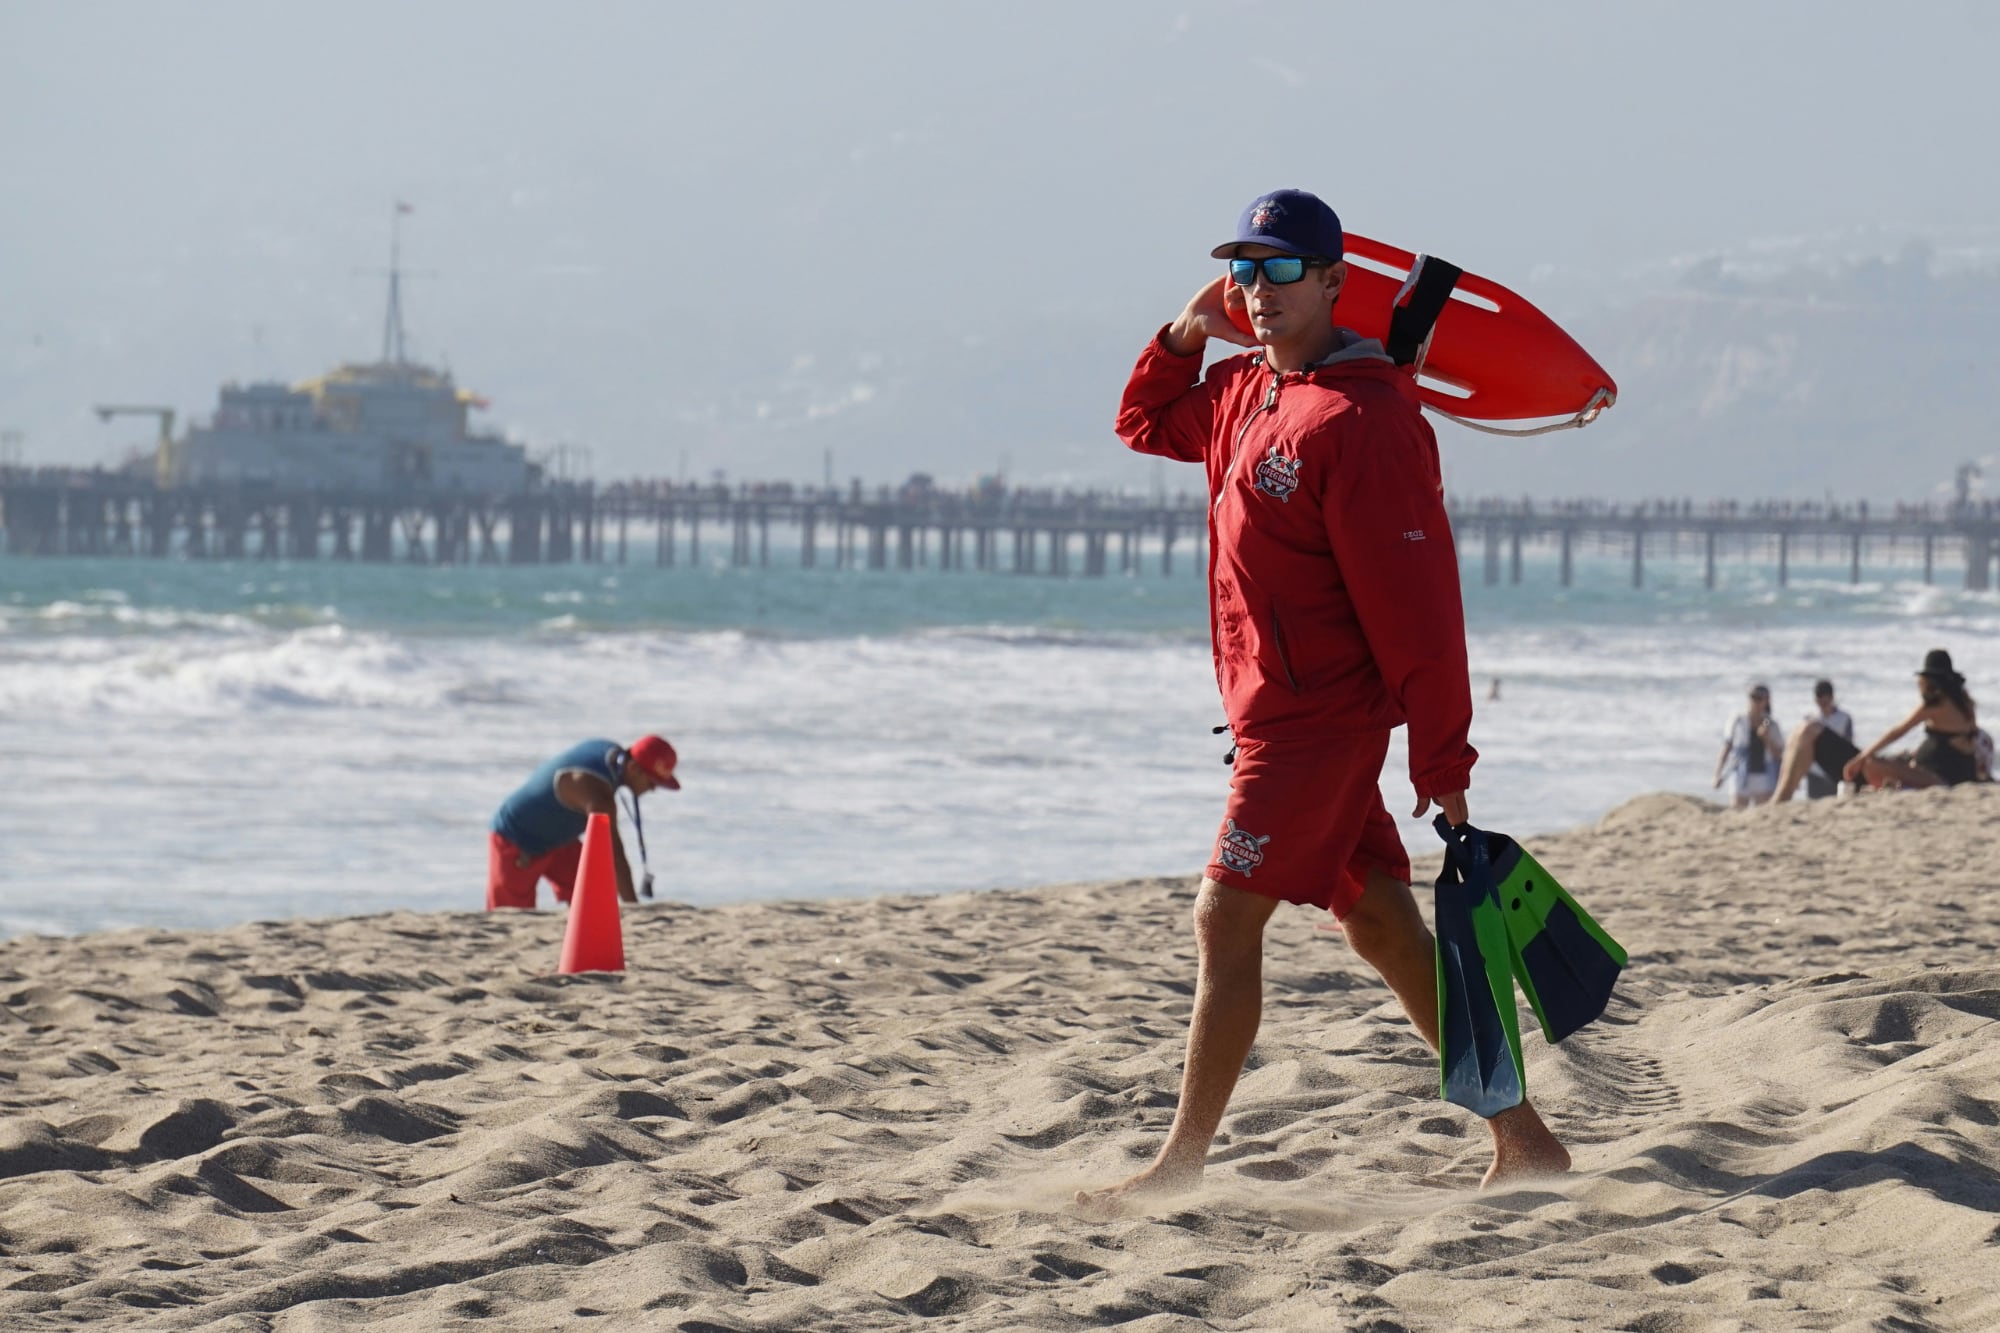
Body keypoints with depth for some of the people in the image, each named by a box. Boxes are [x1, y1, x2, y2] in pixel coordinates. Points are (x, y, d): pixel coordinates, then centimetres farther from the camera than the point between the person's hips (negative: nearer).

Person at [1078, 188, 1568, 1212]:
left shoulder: (1363, 418, -18)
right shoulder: (1243, 391, 11)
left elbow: (1415, 600, -19)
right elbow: (1147, 425, 31)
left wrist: (1444, 762, -19)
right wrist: (1186, 336, 11)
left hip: (1317, 715, -9)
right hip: (1282, 714, 9)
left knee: (1224, 920, -8)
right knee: (1381, 927, 10)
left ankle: (1179, 1167, -2)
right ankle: (1522, 1139, 14)